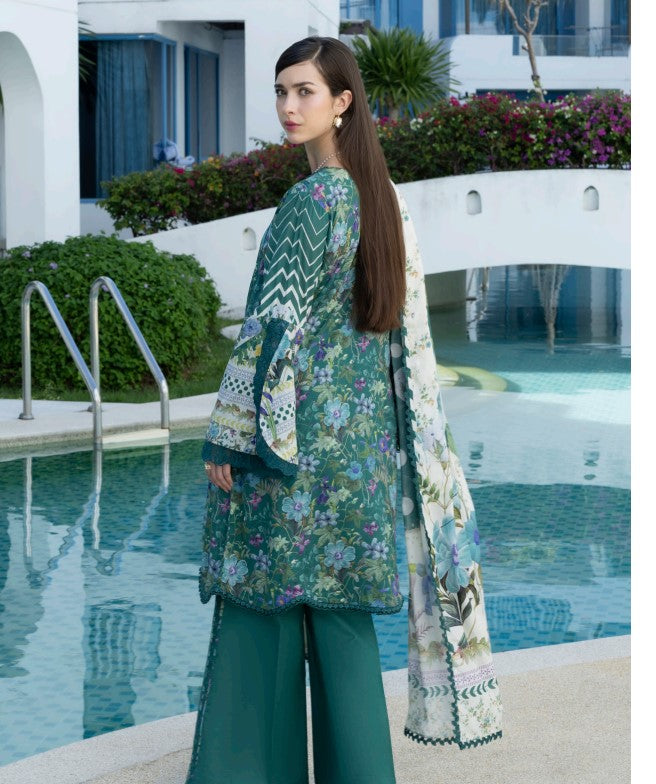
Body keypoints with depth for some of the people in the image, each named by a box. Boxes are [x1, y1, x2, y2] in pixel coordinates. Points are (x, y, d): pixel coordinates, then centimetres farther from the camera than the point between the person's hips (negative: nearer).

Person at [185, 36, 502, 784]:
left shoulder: (311, 198, -14)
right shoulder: (384, 199, 9)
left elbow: (272, 326, -17)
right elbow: (408, 331, 12)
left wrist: (227, 438, -14)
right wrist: (396, 434, 18)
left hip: (298, 433, -8)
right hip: (361, 435, 8)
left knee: (262, 606, 1)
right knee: (341, 608, 11)